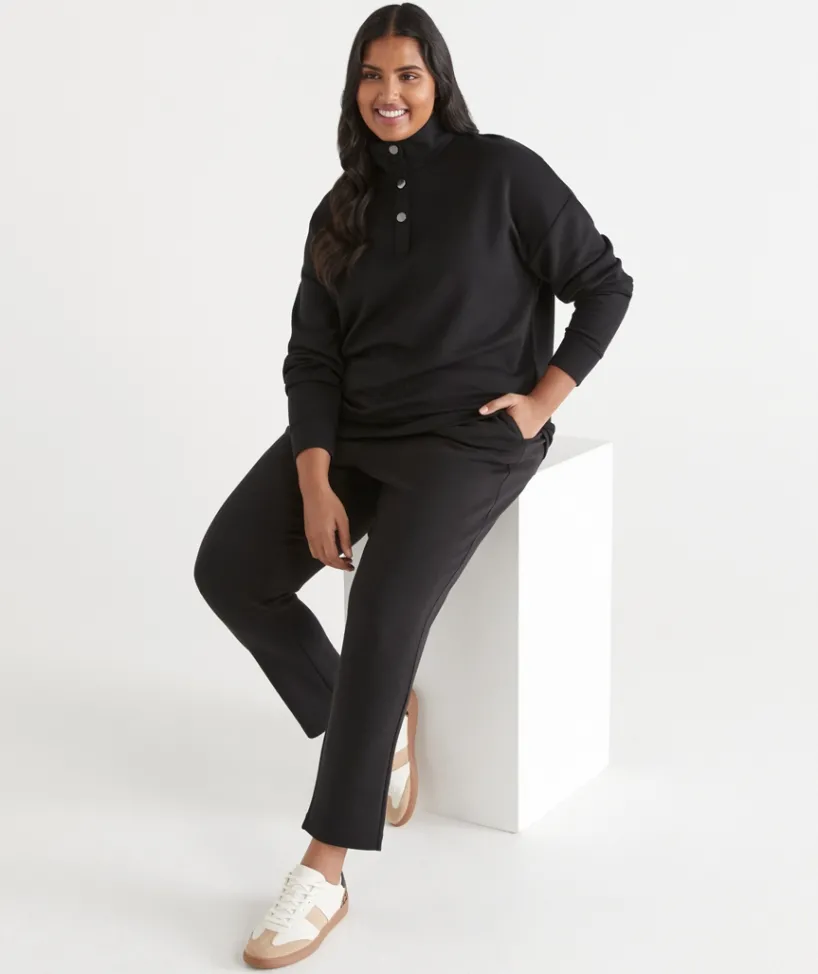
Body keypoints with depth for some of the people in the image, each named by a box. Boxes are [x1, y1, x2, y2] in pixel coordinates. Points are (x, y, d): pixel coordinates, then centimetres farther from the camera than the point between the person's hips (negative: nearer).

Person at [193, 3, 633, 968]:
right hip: (353, 429, 6)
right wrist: (314, 483, -10)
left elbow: (605, 284, 1)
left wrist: (544, 398, -8)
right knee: (229, 570, -11)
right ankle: (375, 718, 12)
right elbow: (312, 358, 3)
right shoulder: (341, 212, 10)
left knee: (383, 613, -26)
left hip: (469, 435, -6)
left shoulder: (501, 172, -4)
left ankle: (325, 872, -18)